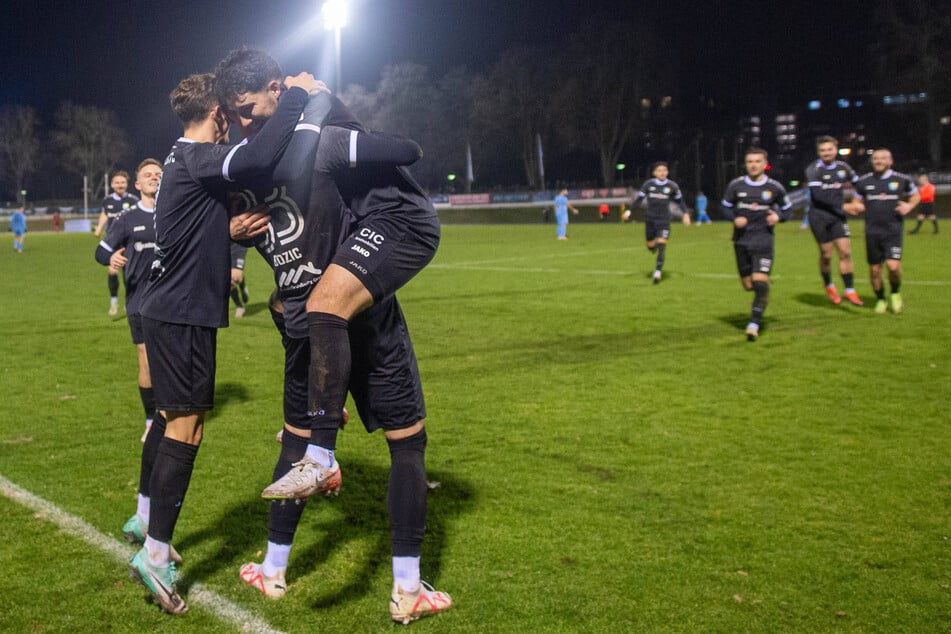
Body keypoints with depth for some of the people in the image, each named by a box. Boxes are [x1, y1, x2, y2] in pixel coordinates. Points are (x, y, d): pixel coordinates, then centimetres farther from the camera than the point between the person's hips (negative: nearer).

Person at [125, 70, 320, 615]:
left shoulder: (184, 161, 15)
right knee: (185, 427, -6)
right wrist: (296, 95, -26)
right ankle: (155, 555, 0)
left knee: (170, 416, 22)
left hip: (167, 309, 11)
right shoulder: (198, 159, -17)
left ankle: (145, 519, 37)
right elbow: (258, 158, -36)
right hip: (184, 313, -11)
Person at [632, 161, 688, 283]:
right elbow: (639, 198, 7)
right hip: (650, 219, 1)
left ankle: (658, 272, -6)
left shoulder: (672, 186, 0)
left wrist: (685, 214, 5)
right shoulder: (648, 184, -1)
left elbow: (679, 200, 12)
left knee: (661, 246, -14)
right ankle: (655, 244, 48)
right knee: (650, 246, 9)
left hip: (664, 220, -1)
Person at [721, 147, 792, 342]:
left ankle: (754, 324, -10)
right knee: (748, 285, 6)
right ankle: (764, 288, 43)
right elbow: (726, 207, 12)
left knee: (760, 281, -17)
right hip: (741, 241, 2)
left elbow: (788, 210, 11)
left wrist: (778, 217, -11)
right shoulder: (736, 185, 0)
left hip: (763, 240, -2)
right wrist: (735, 219, -9)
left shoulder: (774, 188, -1)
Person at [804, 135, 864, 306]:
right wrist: (842, 206, -21)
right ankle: (829, 286, 27)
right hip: (819, 217, -4)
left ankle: (849, 291, -1)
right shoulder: (813, 170, -10)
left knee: (845, 252, -6)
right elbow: (818, 196, -20)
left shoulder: (843, 167, 6)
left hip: (838, 217, 4)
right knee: (826, 255, 3)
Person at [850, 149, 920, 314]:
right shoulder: (863, 182, 6)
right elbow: (857, 201, 19)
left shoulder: (902, 180, 2)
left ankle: (895, 293, 13)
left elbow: (915, 195, 18)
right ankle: (880, 300, 26)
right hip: (872, 232, 2)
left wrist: (909, 206, -2)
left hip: (893, 231, -2)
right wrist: (857, 207, -4)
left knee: (893, 266, -17)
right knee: (874, 269, 4)